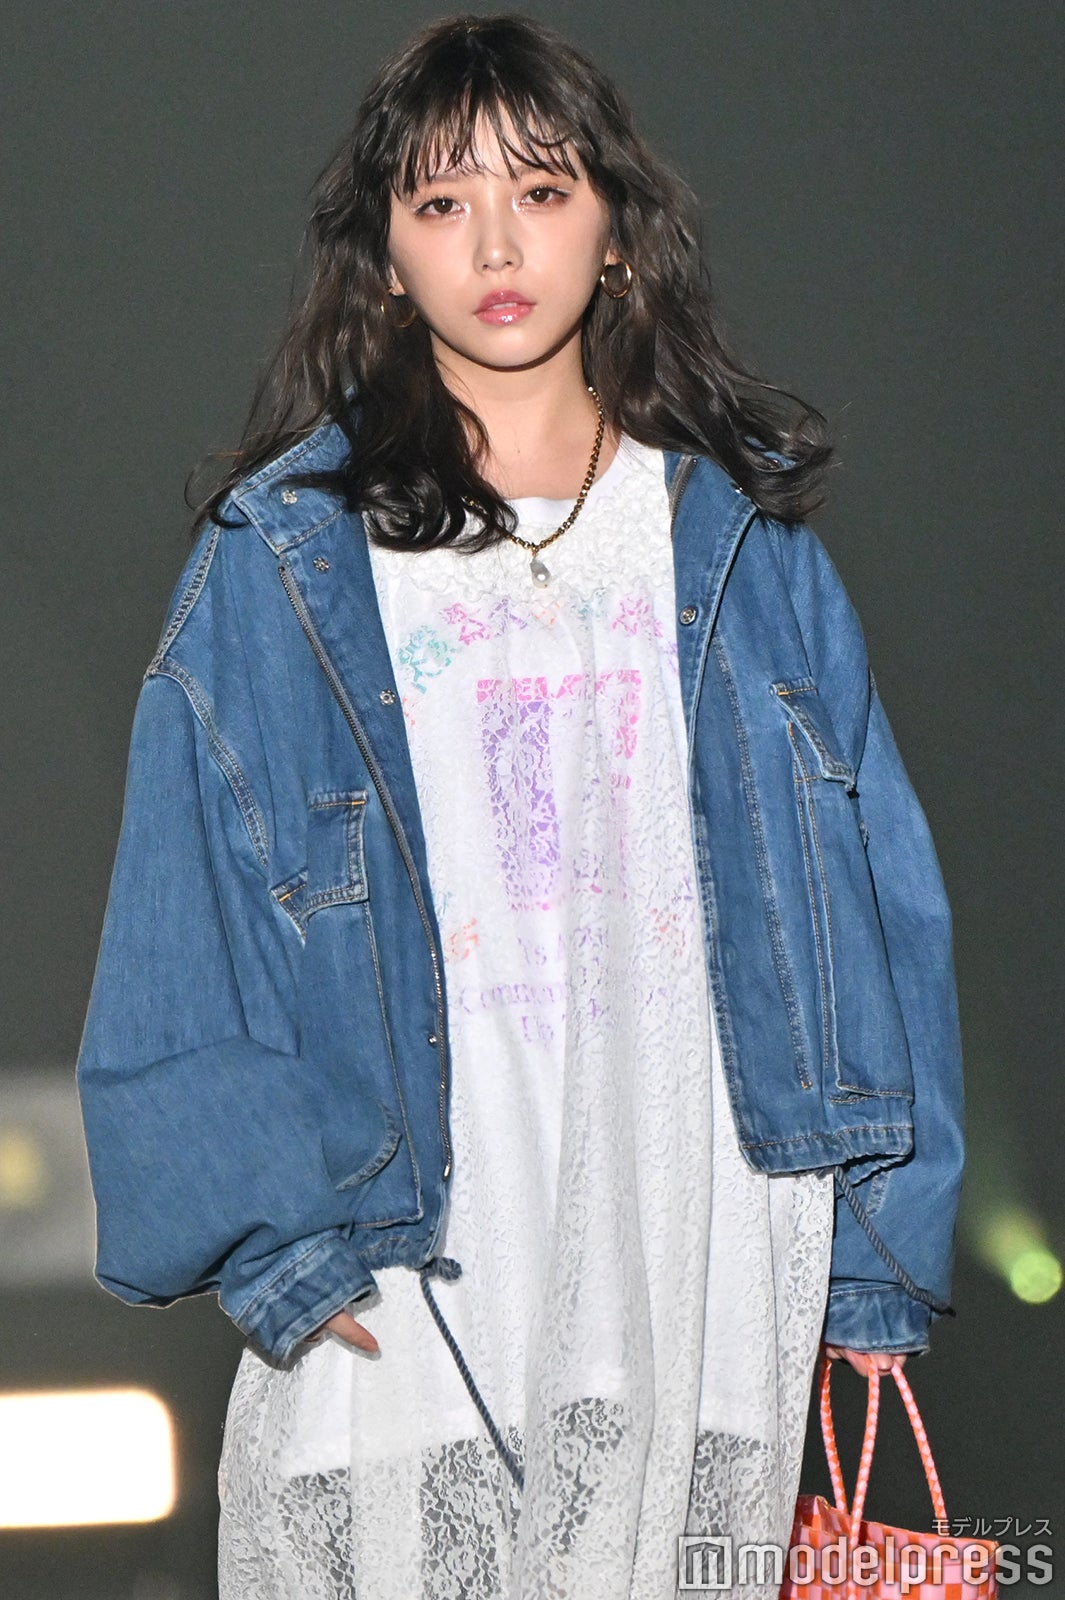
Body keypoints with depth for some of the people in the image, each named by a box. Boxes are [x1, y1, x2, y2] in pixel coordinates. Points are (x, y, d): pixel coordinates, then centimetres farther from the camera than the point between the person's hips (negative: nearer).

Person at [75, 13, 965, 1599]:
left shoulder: (741, 535, 8)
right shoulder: (281, 554, 2)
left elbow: (869, 891, 7)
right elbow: (185, 928, -2)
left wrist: (879, 1241, 2)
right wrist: (269, 1228, -12)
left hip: (694, 1234, 2)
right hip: (403, 1256, -1)